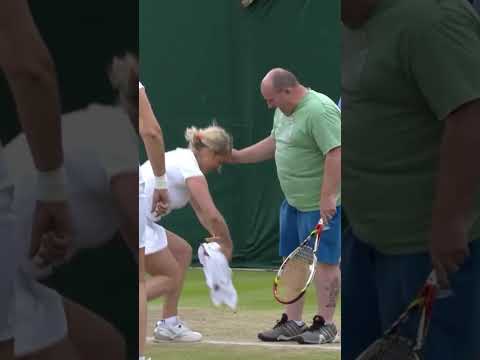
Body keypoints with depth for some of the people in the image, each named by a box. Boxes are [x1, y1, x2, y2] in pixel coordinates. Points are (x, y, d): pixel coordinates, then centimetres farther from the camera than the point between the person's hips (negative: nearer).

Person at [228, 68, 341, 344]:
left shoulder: (319, 111, -21)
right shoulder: (283, 111, 12)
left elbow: (336, 154, -25)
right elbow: (274, 144, 27)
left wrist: (328, 197, -27)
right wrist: (238, 156, 21)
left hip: (322, 204, -10)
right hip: (293, 202, 10)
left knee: (324, 261, -3)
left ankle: (325, 324, 2)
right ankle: (292, 322, 19)